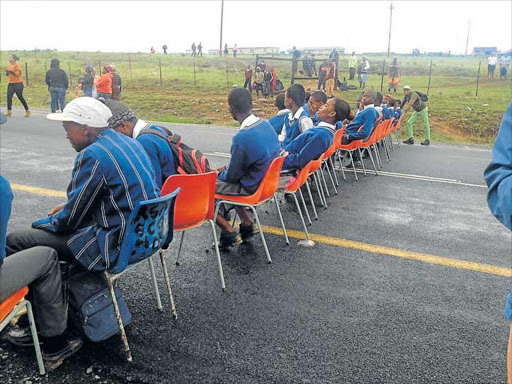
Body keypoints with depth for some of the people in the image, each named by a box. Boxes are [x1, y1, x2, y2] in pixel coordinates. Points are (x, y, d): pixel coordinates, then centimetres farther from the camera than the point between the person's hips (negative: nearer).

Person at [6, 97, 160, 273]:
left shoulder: (93, 155, -18)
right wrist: (69, 206, 21)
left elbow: (70, 219, -11)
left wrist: (37, 224, 7)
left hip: (118, 246, -10)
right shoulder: (127, 141, 9)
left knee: (14, 240, -8)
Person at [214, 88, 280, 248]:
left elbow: (232, 176, -17)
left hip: (252, 188, -8)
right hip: (267, 180, 8)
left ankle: (229, 233, 6)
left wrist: (219, 174, 4)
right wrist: (225, 169, 13)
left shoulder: (242, 137, -28)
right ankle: (247, 224, 23)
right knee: (222, 177, 28)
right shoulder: (267, 125, -3)